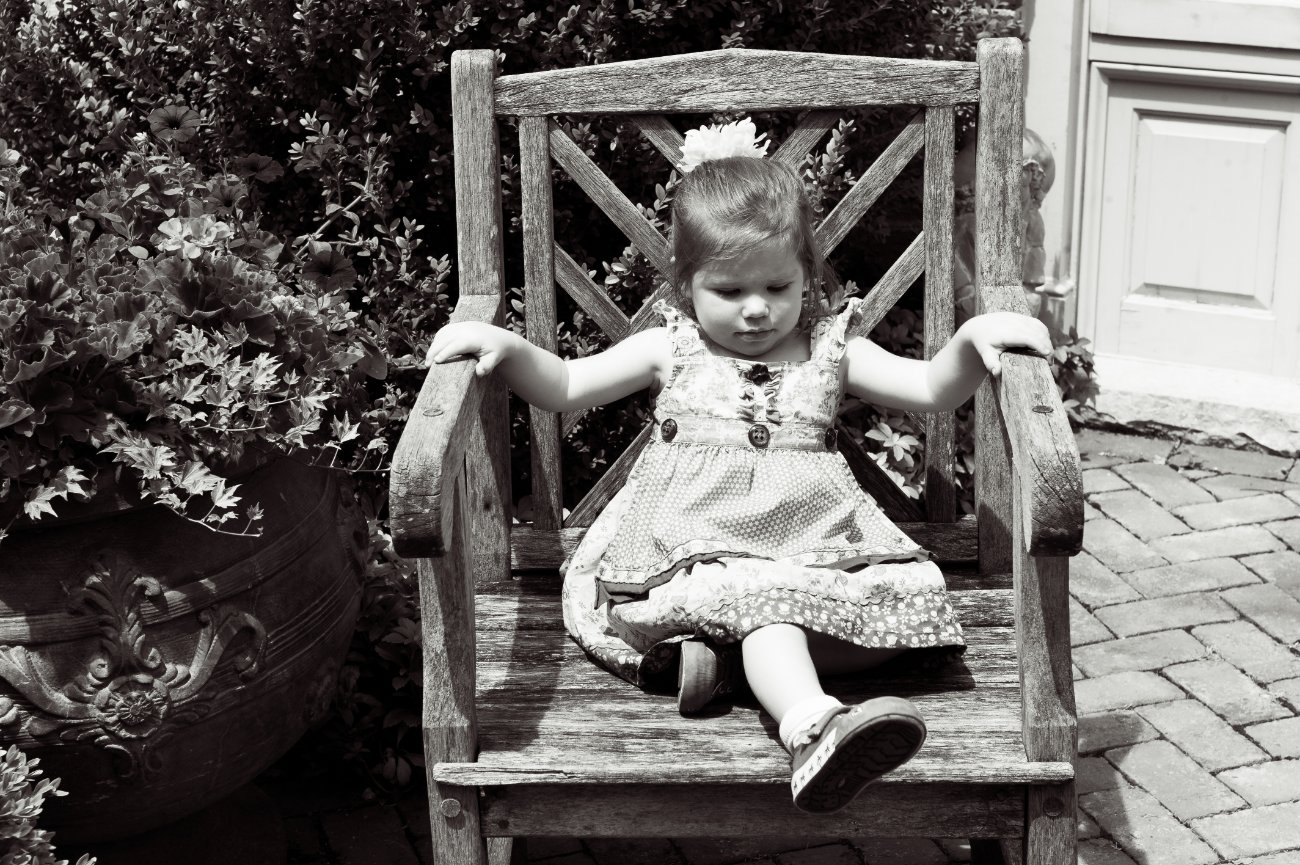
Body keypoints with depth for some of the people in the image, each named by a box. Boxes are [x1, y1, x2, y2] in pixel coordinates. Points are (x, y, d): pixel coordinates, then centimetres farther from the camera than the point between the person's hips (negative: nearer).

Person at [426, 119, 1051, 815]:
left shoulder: (829, 350, 14)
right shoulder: (670, 350, 12)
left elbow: (931, 389, 6)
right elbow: (563, 386, 8)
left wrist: (973, 339, -13)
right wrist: (503, 346, -10)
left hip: (812, 541, 3)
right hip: (697, 543, -3)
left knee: (908, 597, -24)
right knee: (764, 595, -36)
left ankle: (720, 657, -31)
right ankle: (813, 728, -57)